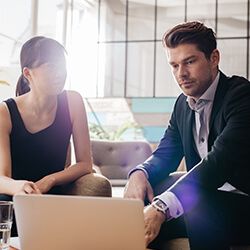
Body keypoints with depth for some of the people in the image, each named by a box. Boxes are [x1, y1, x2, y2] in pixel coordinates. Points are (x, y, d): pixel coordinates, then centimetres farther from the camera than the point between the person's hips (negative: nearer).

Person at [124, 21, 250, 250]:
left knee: (200, 207, -34)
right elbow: (165, 155, 10)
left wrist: (161, 207, -38)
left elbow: (220, 160, -29)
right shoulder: (183, 104, 10)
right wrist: (139, 174, -15)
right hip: (203, 199, 7)